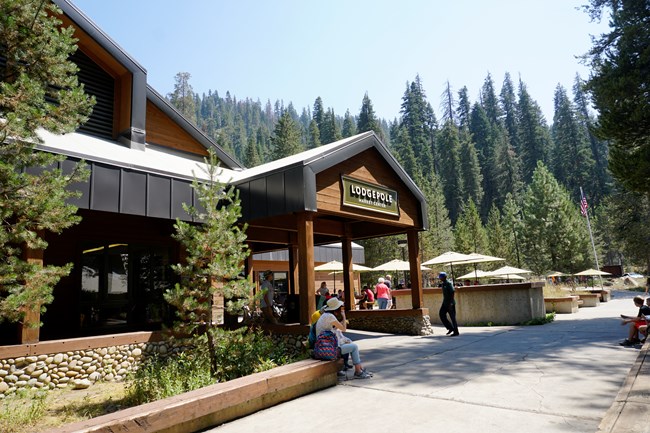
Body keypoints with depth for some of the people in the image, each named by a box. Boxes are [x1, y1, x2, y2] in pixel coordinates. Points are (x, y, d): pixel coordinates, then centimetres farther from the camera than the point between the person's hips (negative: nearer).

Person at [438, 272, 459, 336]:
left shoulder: (448, 284, -14)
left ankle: (456, 332, 4)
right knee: (441, 314, -1)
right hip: (445, 303, 8)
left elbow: (452, 292, -21)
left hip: (450, 303, -8)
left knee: (452, 317, -4)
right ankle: (450, 328, 10)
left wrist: (451, 303, -24)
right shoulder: (443, 284, 12)